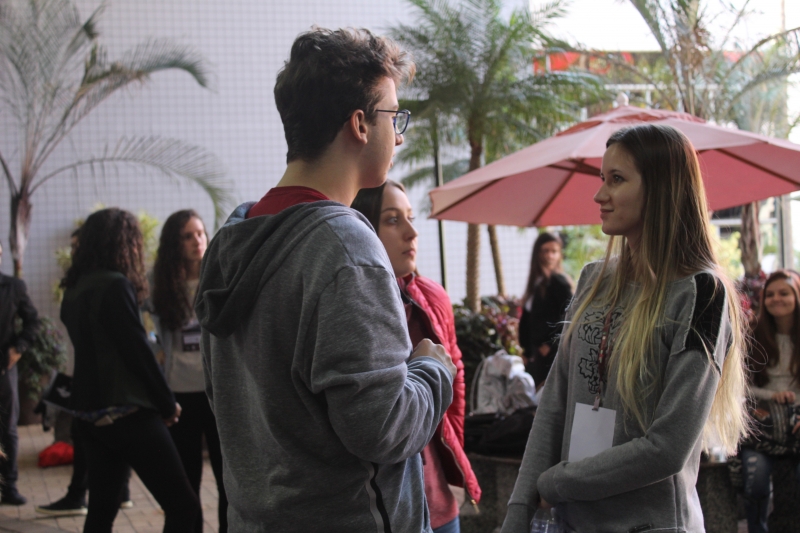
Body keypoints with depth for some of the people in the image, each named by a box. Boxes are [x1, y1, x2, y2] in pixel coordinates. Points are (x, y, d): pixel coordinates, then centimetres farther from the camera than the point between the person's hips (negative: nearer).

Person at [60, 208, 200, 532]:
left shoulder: (74, 290, 11)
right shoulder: (115, 285, -14)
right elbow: (138, 351, -14)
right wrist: (168, 404, -2)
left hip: (91, 416, 9)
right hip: (128, 413, -9)